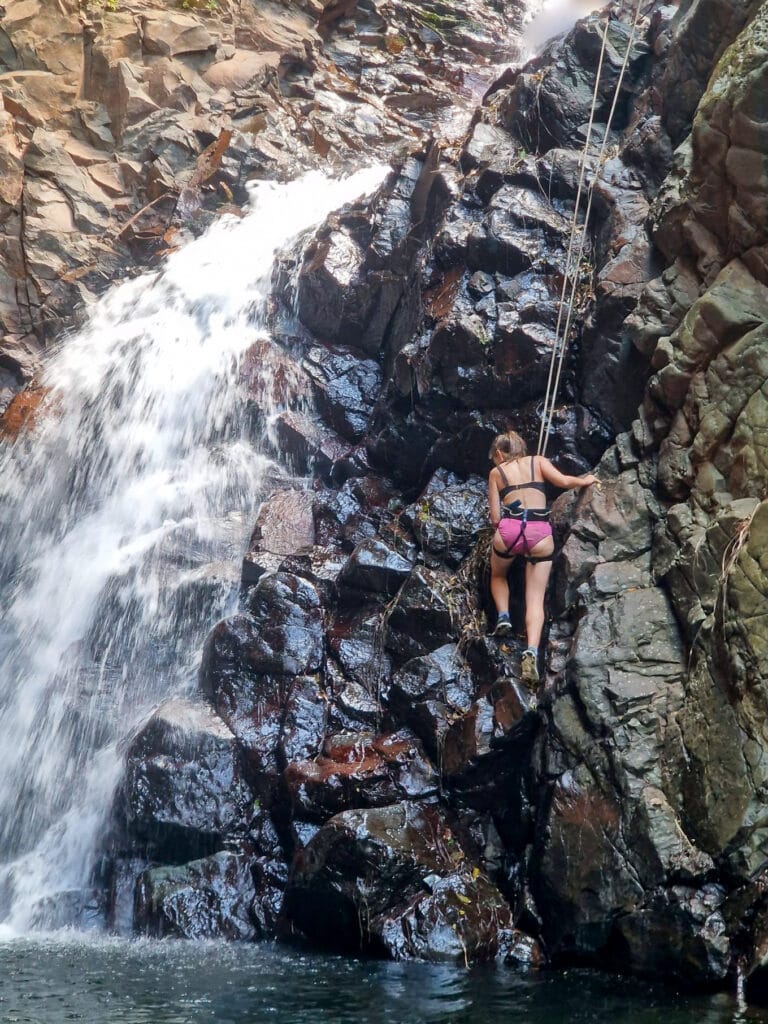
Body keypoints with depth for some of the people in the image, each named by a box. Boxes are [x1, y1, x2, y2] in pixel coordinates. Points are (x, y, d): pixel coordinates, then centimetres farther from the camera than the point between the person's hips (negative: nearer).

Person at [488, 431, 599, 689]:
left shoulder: (496, 472, 18)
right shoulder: (538, 461, 19)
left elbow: (495, 517, 12)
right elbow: (563, 481, 2)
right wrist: (585, 480, 21)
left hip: (509, 529, 0)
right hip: (540, 533, 0)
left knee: (498, 576, 31)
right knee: (535, 598, 1)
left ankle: (503, 616, 7)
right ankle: (532, 651, -21)